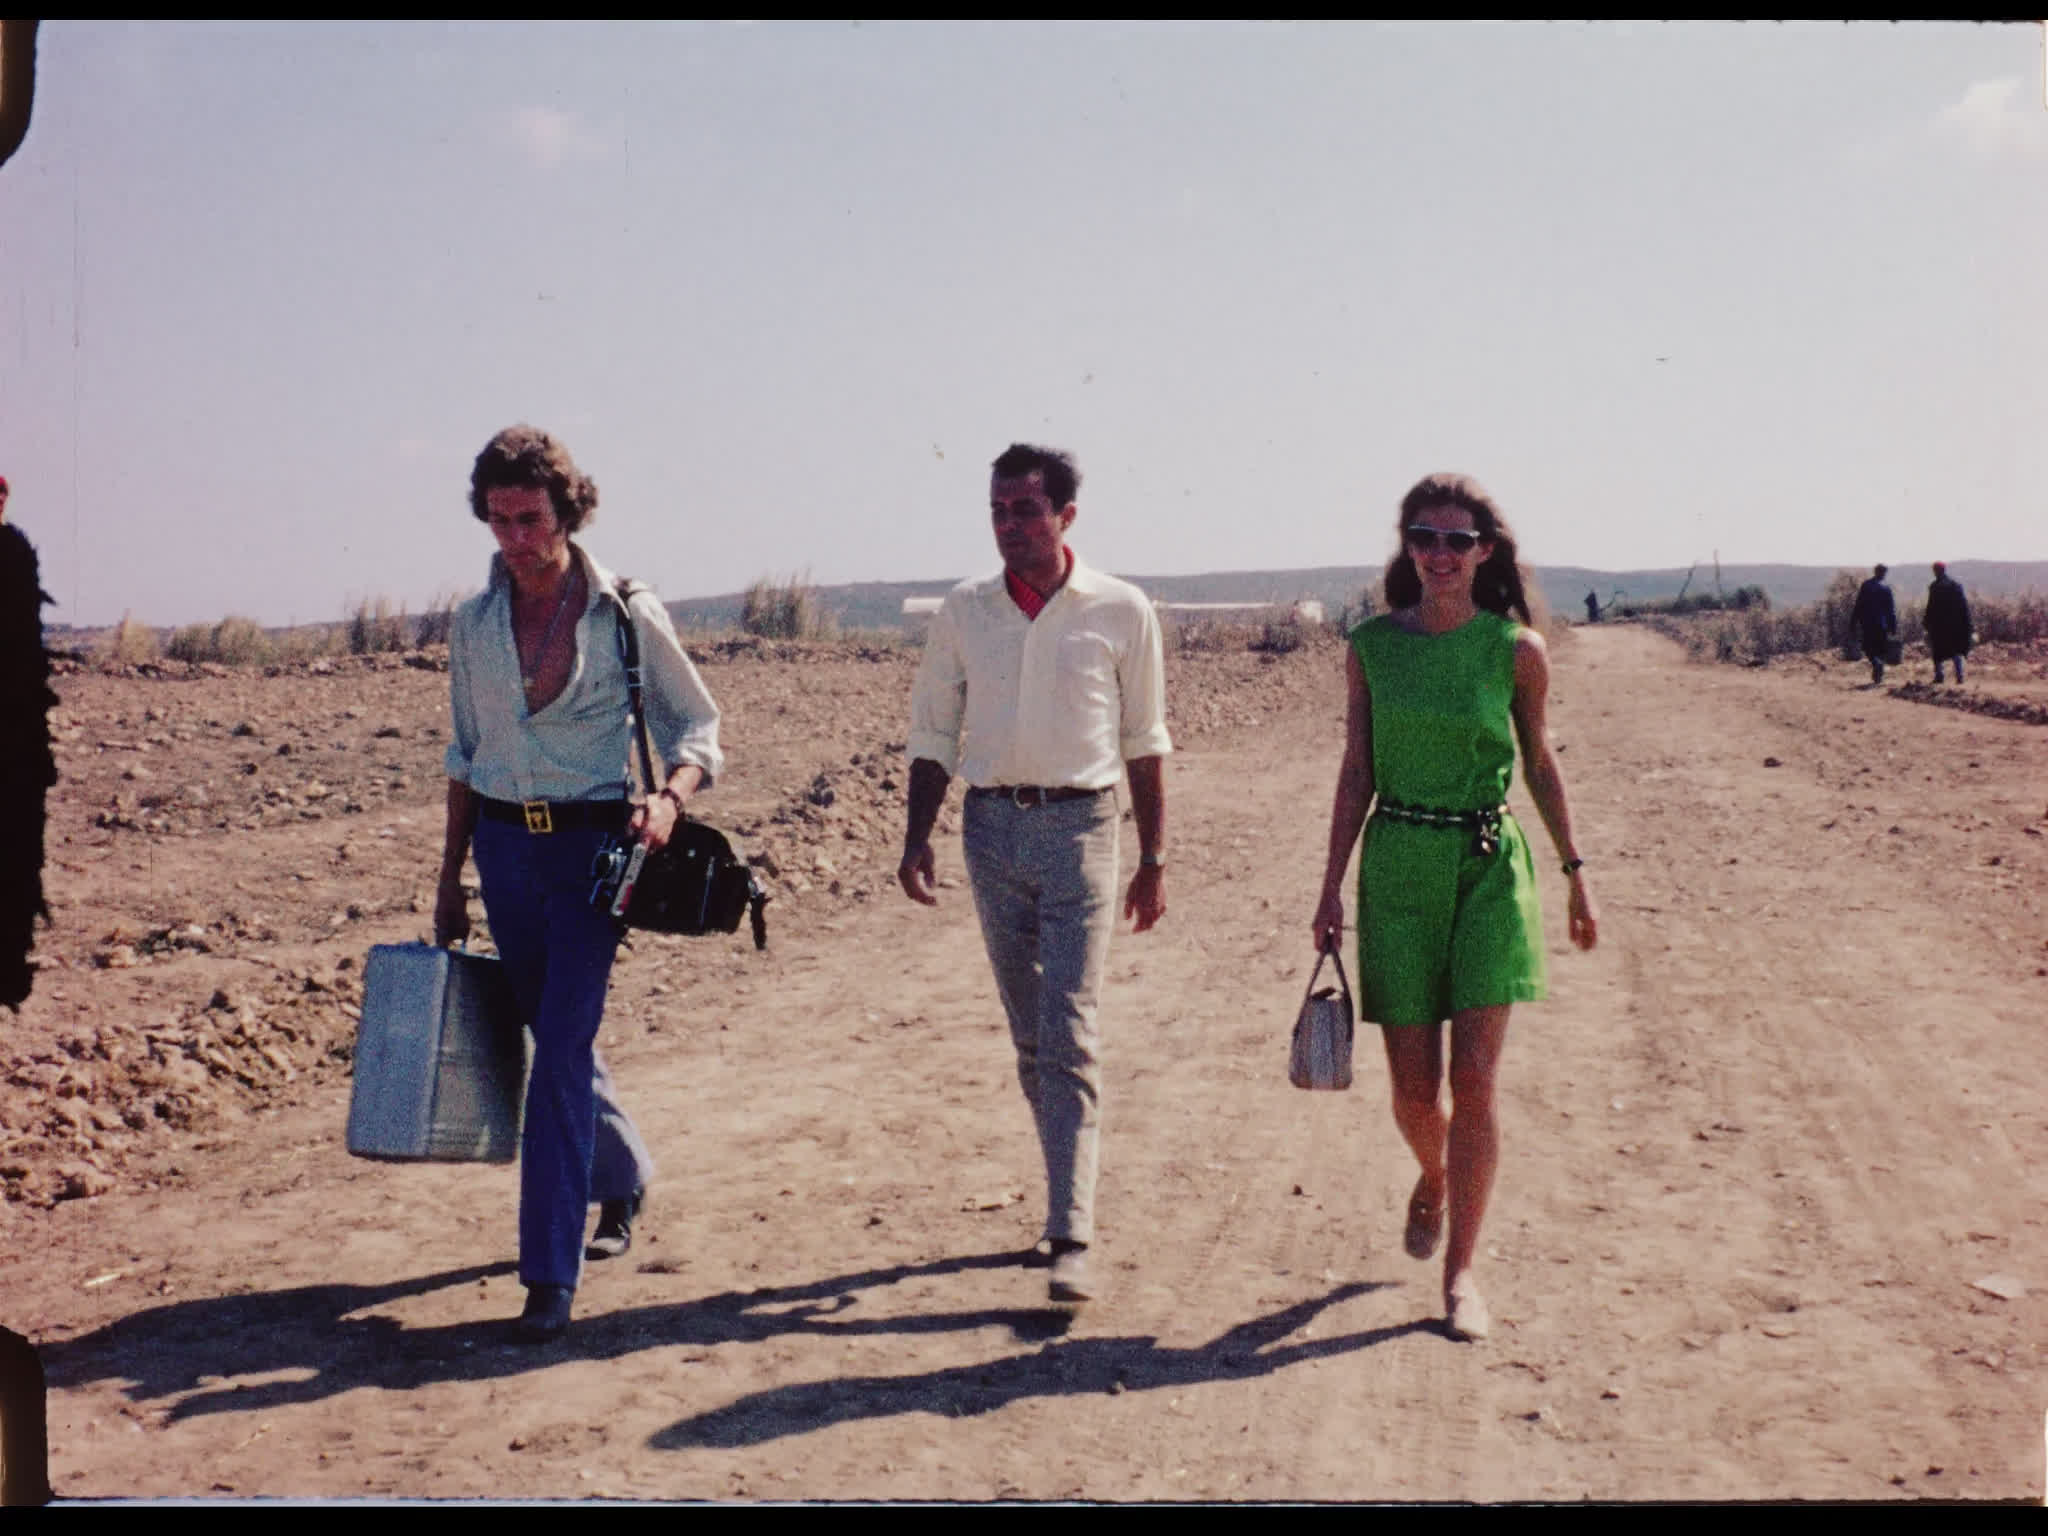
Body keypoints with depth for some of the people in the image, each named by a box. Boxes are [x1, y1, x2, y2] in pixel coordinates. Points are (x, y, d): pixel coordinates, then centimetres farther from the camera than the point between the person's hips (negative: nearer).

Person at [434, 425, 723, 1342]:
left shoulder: (627, 615, -6)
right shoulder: (474, 624, 5)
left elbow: (697, 727, 0)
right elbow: (464, 754, 13)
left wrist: (669, 798, -20)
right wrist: (450, 879, 12)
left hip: (591, 843, -4)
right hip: (503, 843, 5)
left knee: (561, 1047, -12)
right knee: (558, 1037, 16)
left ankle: (550, 1273, -8)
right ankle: (623, 1178, 43)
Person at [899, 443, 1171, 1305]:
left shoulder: (1121, 612, -1)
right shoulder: (963, 612, 6)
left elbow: (1144, 742, 5)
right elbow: (933, 734, 12)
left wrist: (1153, 858, 4)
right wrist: (917, 837, 2)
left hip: (1079, 824, -3)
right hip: (991, 825, 3)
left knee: (1068, 1035, -10)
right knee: (1030, 1037, 11)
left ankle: (1070, 1239, -10)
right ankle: (1071, 1197, 25)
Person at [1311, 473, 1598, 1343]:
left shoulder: (1518, 650, -2)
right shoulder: (1370, 647, 1)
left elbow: (1538, 762, 10)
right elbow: (1356, 771, 5)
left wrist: (1575, 872, 13)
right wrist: (1331, 886, 2)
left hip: (1490, 864, -1)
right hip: (1398, 863, 1)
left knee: (1473, 1080, -7)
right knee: (1412, 1085, 4)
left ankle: (1461, 1270, 6)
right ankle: (1434, 1180, 39)